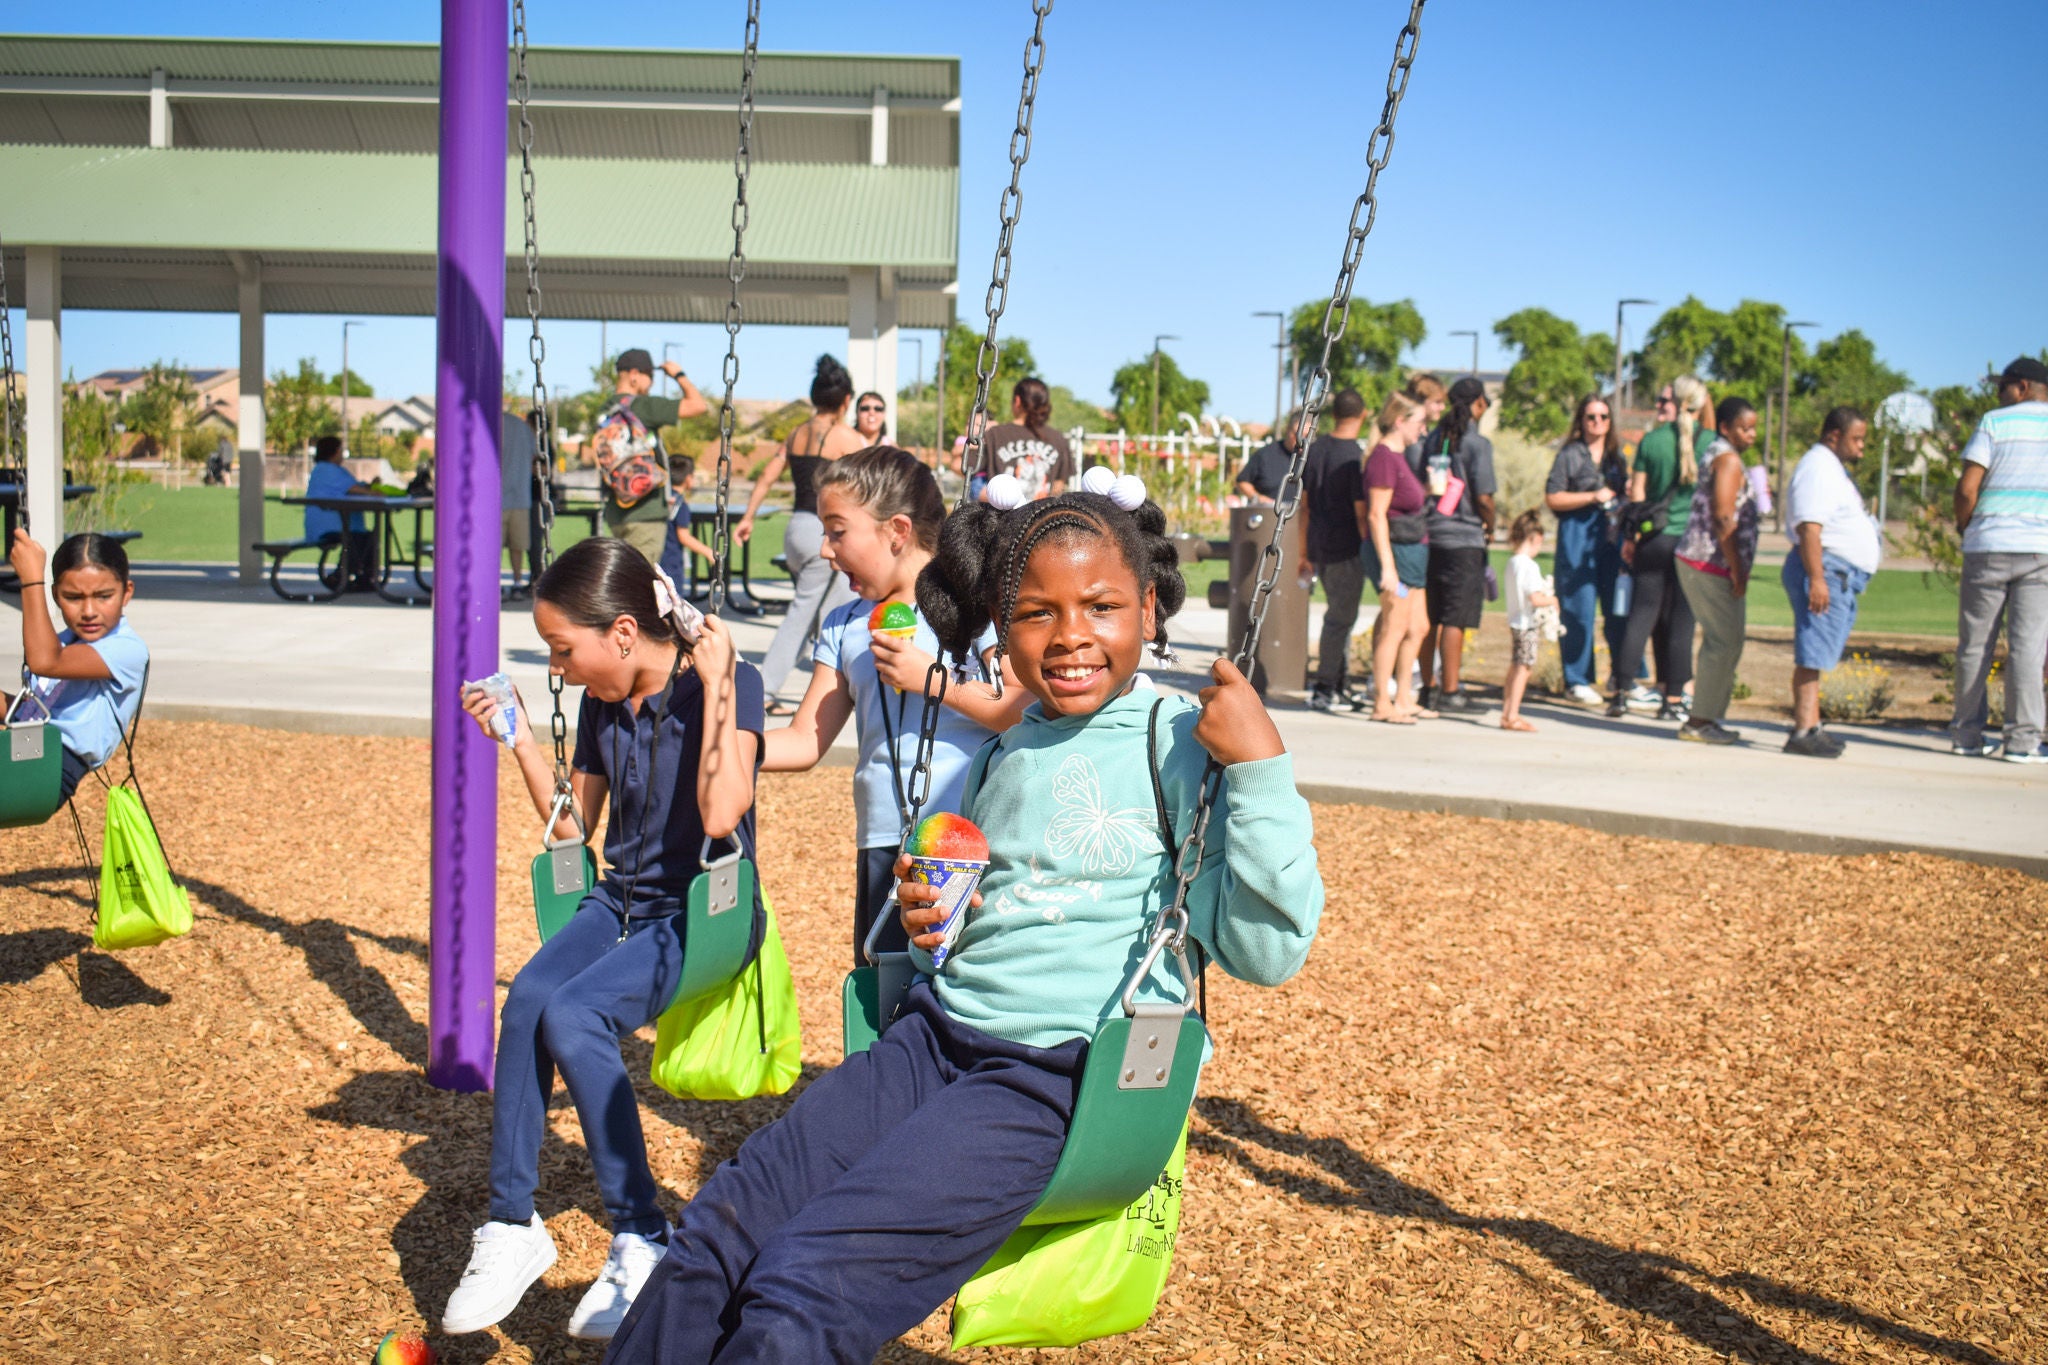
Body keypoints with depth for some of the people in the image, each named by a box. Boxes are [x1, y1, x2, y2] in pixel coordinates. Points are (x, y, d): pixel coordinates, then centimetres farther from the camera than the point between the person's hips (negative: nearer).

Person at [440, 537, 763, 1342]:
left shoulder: (727, 681, -12)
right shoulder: (603, 701, 8)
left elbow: (721, 813, -25)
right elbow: (571, 823, 18)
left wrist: (715, 681, -24)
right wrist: (519, 739, 7)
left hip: (701, 912, -6)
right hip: (620, 899, 6)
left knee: (573, 1014, -29)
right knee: (526, 999, -23)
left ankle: (643, 1240, -19)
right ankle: (512, 1225, -14)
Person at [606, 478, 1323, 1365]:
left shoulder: (1187, 745, -5)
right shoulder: (1000, 757, 14)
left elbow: (1268, 952, -11)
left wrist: (1261, 767, -20)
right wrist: (925, 922, 5)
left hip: (1060, 1078, -6)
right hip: (933, 1034, 6)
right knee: (712, 1243, -7)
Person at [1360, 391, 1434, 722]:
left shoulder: (1398, 456, 16)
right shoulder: (1384, 457, -14)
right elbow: (1376, 515, -20)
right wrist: (1387, 566, -22)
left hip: (1412, 550, 10)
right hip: (1395, 549, -10)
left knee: (1418, 627, 12)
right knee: (1395, 627, -6)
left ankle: (1403, 699, 19)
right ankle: (1382, 704, -1)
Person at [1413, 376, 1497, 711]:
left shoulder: (1432, 439, 8)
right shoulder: (1477, 443, -9)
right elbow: (1483, 497, -13)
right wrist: (1491, 527, 4)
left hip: (1431, 536, 6)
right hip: (1465, 539, -6)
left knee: (1431, 618, 12)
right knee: (1455, 620, -3)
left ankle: (1428, 687, 18)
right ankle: (1449, 692, -1)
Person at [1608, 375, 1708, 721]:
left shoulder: (1652, 440, 0)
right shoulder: (1709, 441, -3)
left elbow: (1637, 493, 3)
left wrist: (1630, 536, 10)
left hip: (1654, 539, 1)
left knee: (1642, 614, 5)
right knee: (1680, 621, 3)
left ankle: (1622, 692, 1)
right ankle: (1673, 699, 5)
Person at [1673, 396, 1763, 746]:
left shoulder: (1715, 453, 19)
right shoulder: (1728, 458, -11)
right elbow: (1723, 519, -19)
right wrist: (1737, 571, -18)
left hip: (1697, 563, 10)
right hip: (1712, 565, -10)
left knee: (1724, 641, 15)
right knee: (1725, 642, -7)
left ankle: (1706, 719, 19)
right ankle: (1700, 722, -3)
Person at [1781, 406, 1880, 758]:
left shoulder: (1833, 469, 24)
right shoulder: (1818, 468, -11)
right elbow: (1808, 527, -21)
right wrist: (1817, 578, -28)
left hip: (1842, 575, 11)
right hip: (1825, 570, -11)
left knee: (1816, 655, 11)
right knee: (1812, 655, -12)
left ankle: (1811, 726, 15)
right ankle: (1803, 732, -14)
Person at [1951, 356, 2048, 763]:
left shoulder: (1994, 423, 1)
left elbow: (1966, 489, -6)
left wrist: (1965, 529, 10)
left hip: (1988, 546, -1)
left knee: (1975, 644, 6)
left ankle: (1967, 733, 10)